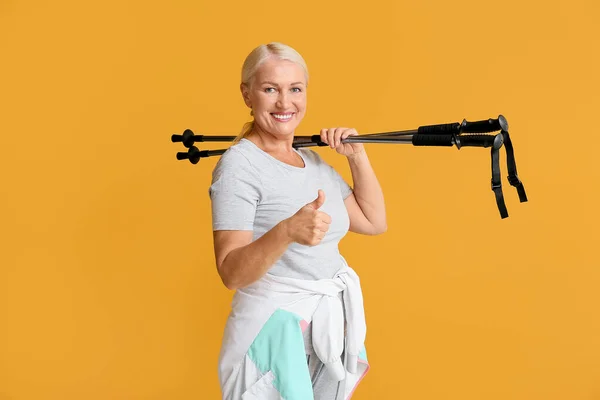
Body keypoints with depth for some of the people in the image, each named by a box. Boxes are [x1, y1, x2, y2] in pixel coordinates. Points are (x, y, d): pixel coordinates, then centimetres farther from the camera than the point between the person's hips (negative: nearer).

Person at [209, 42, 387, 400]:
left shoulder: (313, 159, 8)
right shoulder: (239, 164, -14)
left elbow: (374, 223, 10)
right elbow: (231, 273, -21)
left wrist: (357, 155, 2)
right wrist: (287, 232, -38)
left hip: (333, 322, 7)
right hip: (275, 329, -7)